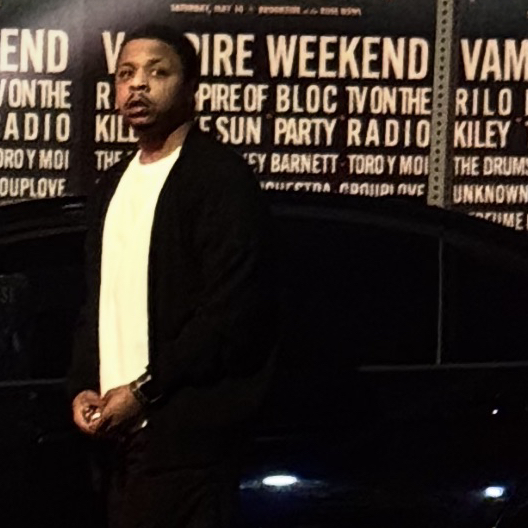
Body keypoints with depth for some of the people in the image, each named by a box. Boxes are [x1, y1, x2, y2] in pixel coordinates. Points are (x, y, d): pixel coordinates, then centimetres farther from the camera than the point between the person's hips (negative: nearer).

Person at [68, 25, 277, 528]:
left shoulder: (222, 175, -7)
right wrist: (83, 386, 5)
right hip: (120, 428, 7)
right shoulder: (111, 186, 18)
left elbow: (232, 308, -14)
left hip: (185, 433, -7)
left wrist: (144, 391, -15)